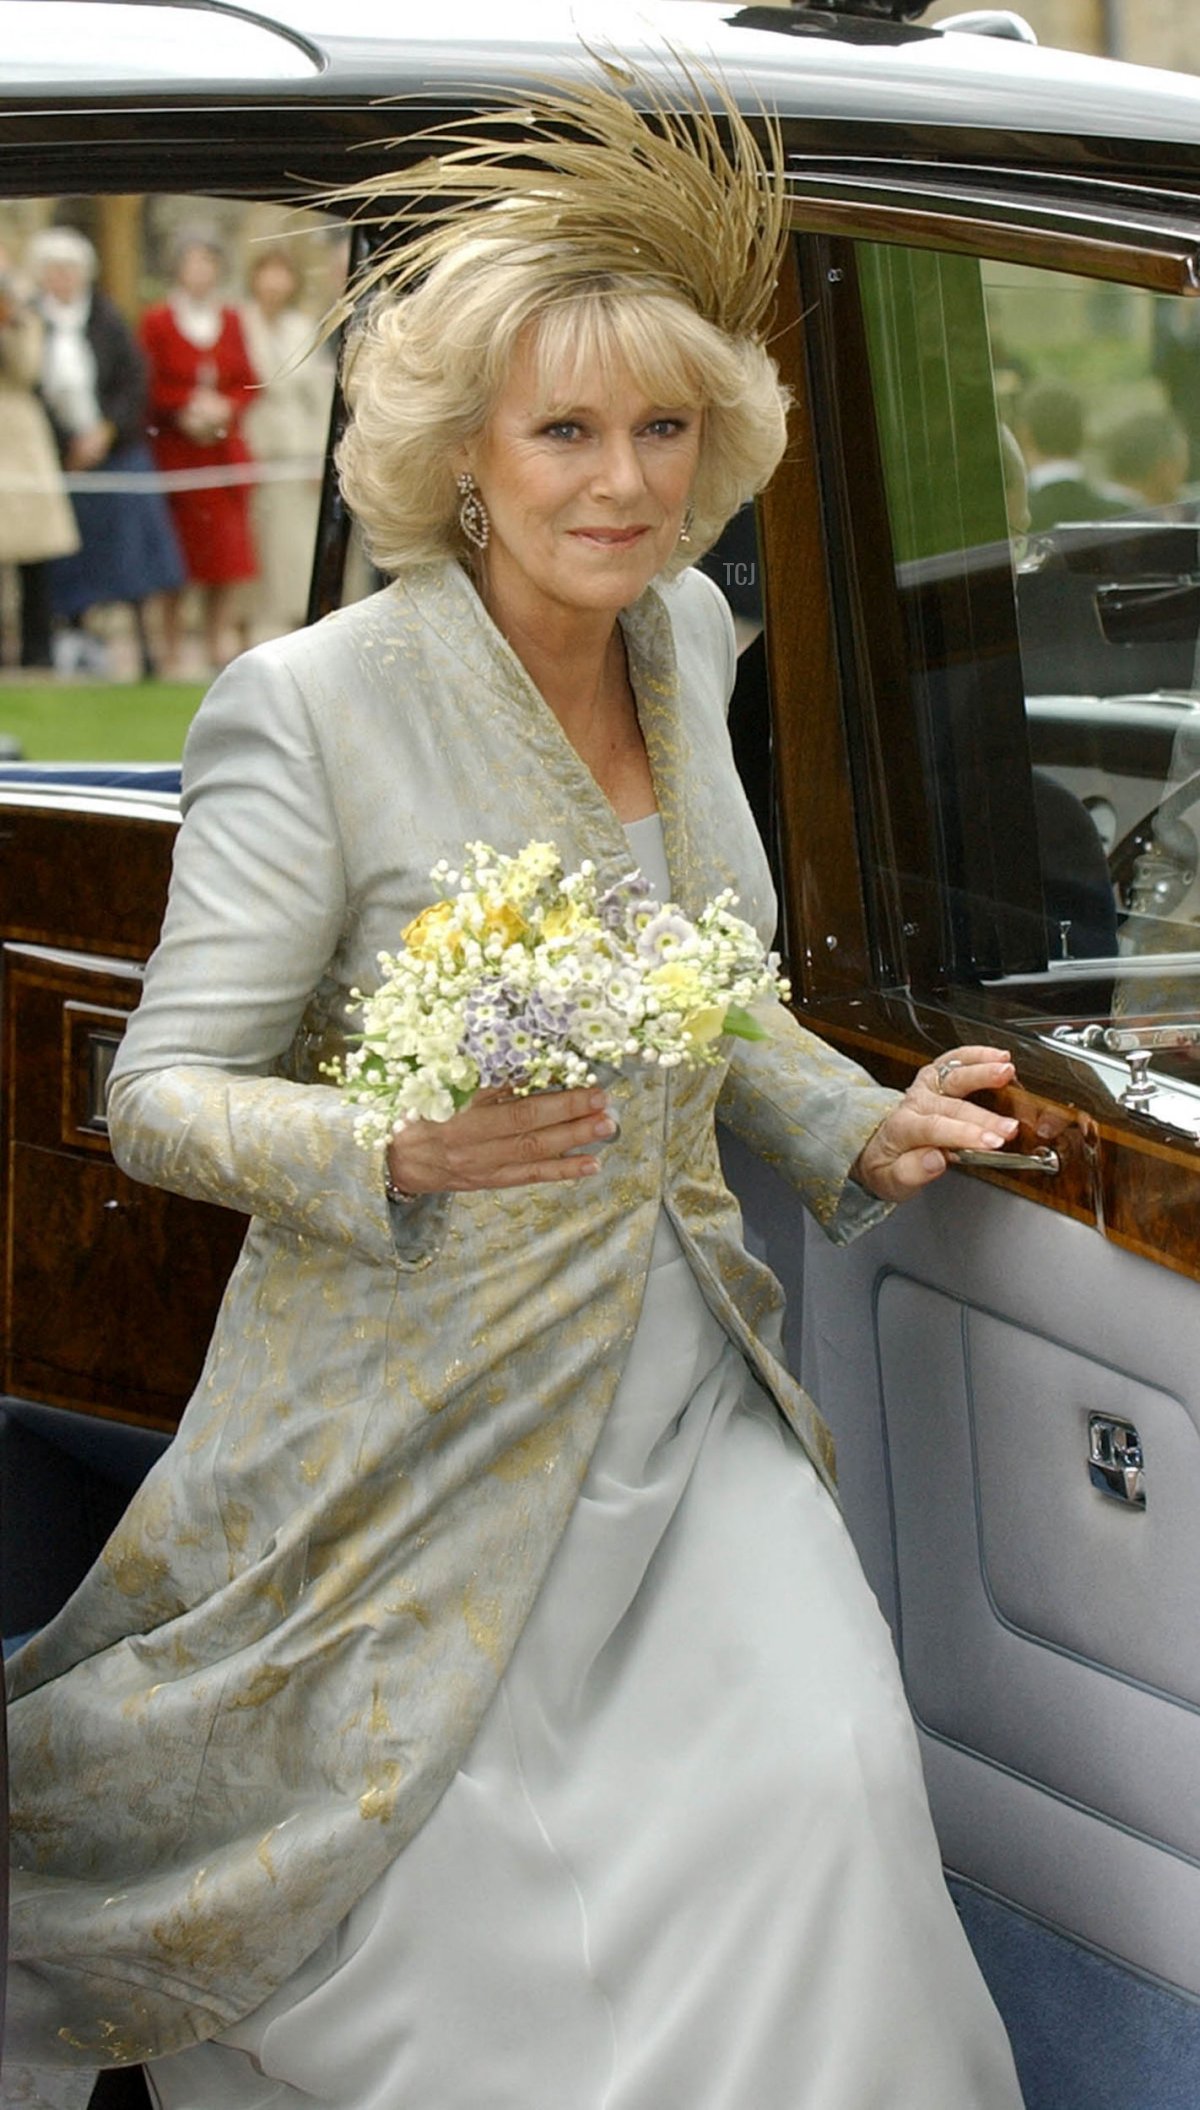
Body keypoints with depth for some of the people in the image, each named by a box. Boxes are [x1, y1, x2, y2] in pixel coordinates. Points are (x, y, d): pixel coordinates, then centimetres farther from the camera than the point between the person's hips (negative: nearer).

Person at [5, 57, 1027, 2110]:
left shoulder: (683, 640, 6)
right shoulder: (314, 707, -15)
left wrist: (859, 1123, 2)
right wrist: (408, 1150, -30)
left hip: (679, 1381, 5)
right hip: (426, 1412, -5)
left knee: (829, 1785, -12)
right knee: (439, 1937, 2)